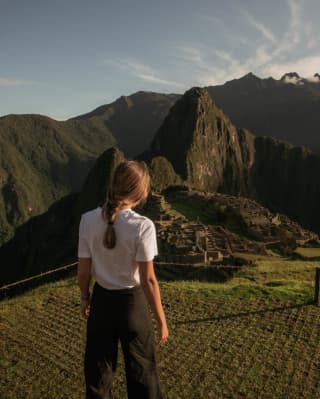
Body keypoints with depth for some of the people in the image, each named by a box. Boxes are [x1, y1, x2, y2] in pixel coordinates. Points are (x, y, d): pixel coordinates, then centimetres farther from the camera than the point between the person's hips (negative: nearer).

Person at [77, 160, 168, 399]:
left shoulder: (89, 220, -14)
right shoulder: (143, 226, -23)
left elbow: (83, 272, -6)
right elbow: (148, 280, -19)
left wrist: (85, 298, 13)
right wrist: (161, 320, -6)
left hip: (101, 301, 3)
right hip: (133, 302, -3)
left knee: (98, 371, 24)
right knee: (142, 370, 20)